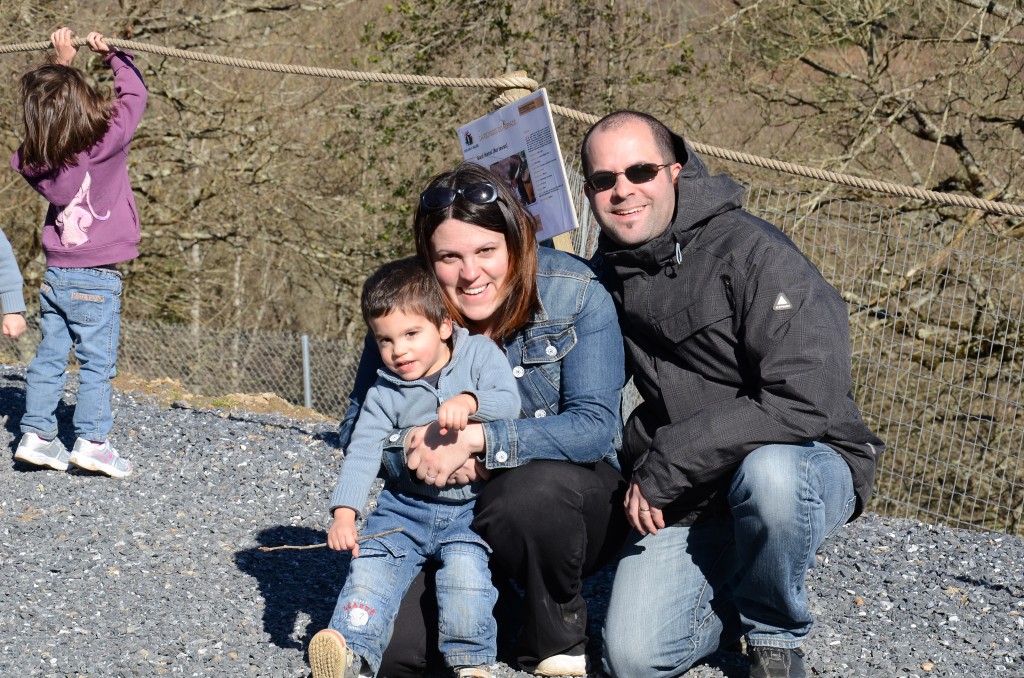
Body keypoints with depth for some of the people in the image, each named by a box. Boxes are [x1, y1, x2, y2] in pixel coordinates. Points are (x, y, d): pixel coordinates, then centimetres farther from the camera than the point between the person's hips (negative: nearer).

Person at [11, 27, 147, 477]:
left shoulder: (35, 159, -5)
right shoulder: (108, 142, -18)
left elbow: (51, 110, 14)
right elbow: (133, 92, -5)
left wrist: (61, 63, 16)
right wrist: (110, 53, 6)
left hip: (55, 275, 5)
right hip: (96, 279, -5)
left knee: (49, 356, 13)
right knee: (97, 361, 3)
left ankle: (35, 434, 16)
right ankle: (91, 440, 4)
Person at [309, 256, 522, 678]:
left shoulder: (479, 353, -2)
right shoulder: (385, 392, 2)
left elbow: (509, 403, -15)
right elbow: (362, 451, -4)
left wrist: (468, 402, -36)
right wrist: (344, 514, -16)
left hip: (470, 506, -3)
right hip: (405, 506, 3)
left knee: (464, 564, -27)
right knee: (371, 562, -17)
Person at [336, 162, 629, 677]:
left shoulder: (575, 294, -16)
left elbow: (594, 426, -24)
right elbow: (356, 431, -4)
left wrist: (474, 439, -35)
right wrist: (425, 450, -25)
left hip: (575, 496, -2)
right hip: (459, 514, 3)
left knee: (531, 491, -38)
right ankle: (508, 617, 15)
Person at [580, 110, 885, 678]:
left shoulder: (751, 253, -19)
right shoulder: (608, 274, 3)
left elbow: (804, 401, -29)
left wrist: (664, 466, -26)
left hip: (809, 467, -4)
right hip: (686, 500, 5)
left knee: (767, 471, -40)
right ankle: (738, 591, 19)